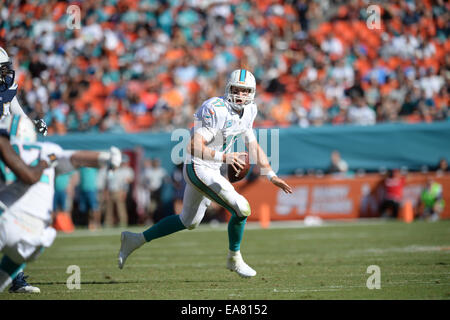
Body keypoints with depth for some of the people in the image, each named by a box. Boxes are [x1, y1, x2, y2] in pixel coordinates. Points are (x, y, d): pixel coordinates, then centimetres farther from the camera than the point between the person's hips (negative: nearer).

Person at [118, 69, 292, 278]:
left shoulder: (247, 112, 5)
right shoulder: (217, 110, -23)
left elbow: (254, 147, 15)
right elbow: (195, 147, -31)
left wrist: (272, 176, 11)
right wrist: (224, 157, -43)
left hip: (211, 171, 10)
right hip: (198, 168, -10)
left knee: (189, 222, 22)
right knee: (241, 209, -16)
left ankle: (136, 240, 33)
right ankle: (234, 259, 7)